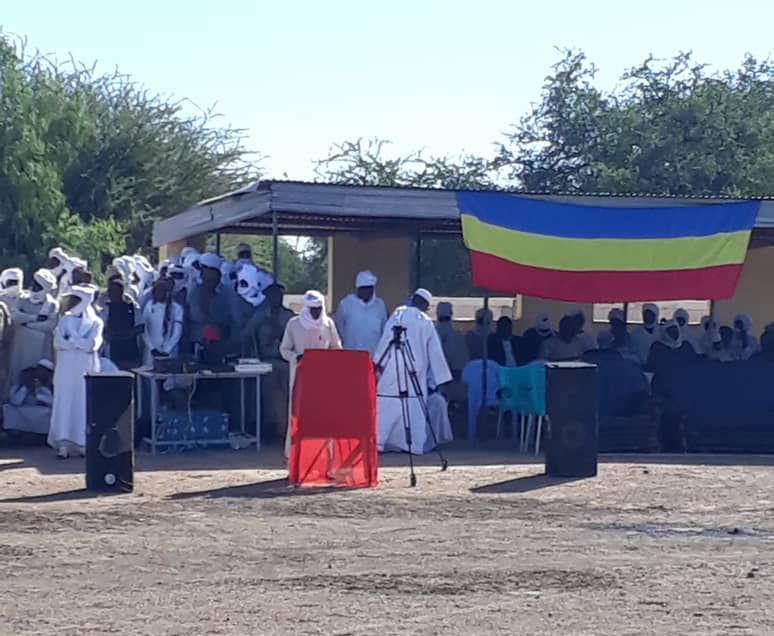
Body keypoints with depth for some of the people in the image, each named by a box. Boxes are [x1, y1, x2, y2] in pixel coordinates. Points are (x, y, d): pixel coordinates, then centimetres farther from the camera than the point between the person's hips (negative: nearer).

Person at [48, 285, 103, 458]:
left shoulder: (95, 322, 4)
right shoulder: (65, 320, 10)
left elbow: (92, 345, -12)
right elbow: (58, 343, -4)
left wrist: (70, 340, -6)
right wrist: (81, 343, -9)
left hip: (86, 370, -2)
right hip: (66, 369, 2)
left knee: (85, 404, -1)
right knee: (65, 403, -3)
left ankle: (84, 444, 5)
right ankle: (63, 444, -3)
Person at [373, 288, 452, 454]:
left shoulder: (398, 313, 2)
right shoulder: (425, 321, 6)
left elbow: (386, 338, -3)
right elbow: (435, 351, 8)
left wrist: (378, 361, 0)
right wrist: (441, 378, 12)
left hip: (392, 368, -1)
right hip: (415, 370, 1)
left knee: (386, 403, 2)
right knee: (415, 405, 4)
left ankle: (378, 441, -1)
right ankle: (418, 444, 0)